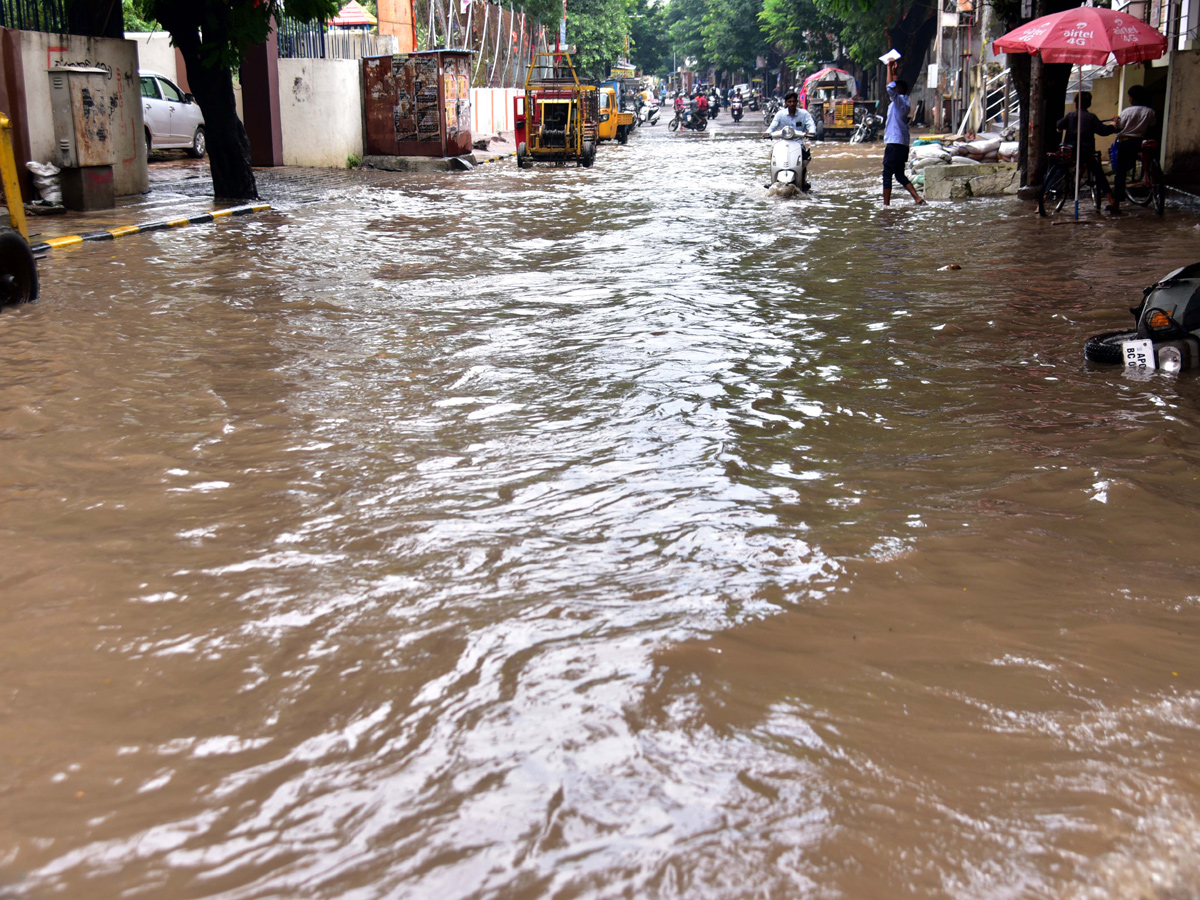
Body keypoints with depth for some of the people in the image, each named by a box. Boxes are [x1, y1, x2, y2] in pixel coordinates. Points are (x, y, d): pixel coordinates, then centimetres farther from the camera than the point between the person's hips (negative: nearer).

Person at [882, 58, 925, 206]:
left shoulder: (899, 101, -11)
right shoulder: (905, 102, 14)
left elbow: (891, 87, -27)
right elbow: (894, 86, 32)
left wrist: (889, 68, -16)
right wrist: (893, 71, 33)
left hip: (894, 143, -9)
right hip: (903, 143, 9)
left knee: (887, 174, -3)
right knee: (900, 175, 13)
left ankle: (886, 204, -2)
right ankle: (918, 198, 3)